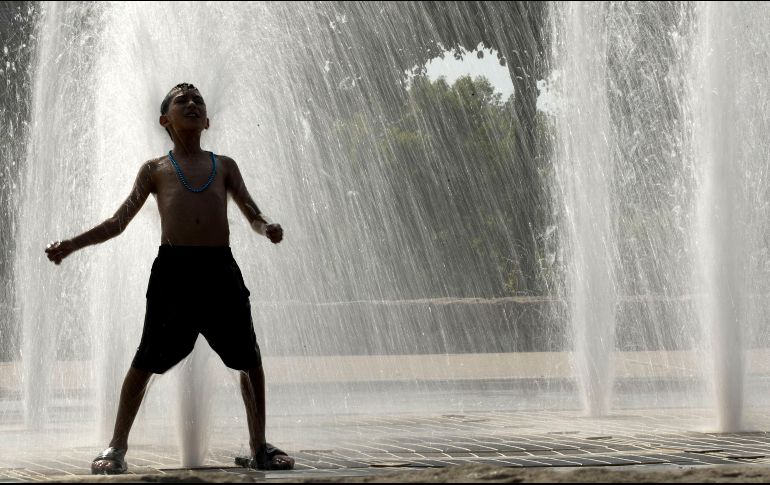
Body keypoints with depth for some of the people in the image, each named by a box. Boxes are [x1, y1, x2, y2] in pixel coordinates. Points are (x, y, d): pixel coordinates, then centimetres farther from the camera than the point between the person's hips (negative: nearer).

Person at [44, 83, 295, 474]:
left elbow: (252, 213, 12)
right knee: (146, 361, -2)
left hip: (220, 268, 2)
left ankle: (259, 448, 15)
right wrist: (70, 245, 2)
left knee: (249, 360, 3)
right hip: (173, 268, -2)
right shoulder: (155, 169, 14)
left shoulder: (224, 166, 18)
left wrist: (267, 227, -13)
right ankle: (116, 448, 8)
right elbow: (118, 222, 13)